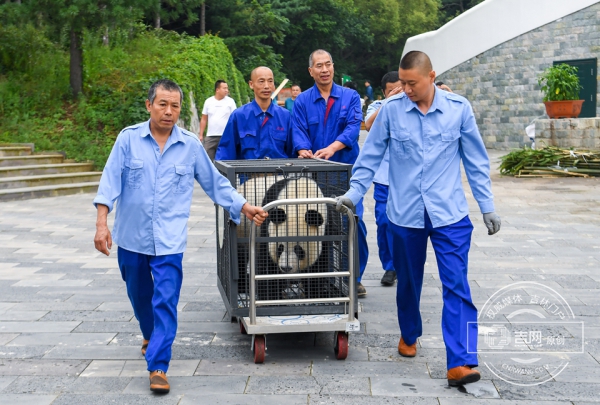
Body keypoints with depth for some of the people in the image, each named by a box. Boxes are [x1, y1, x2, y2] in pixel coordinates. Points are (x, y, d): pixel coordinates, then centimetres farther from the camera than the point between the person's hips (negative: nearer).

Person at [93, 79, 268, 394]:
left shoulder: (191, 145, 0)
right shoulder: (129, 139, -3)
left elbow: (215, 183, 8)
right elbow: (110, 181, -6)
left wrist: (245, 208, 4)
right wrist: (102, 223, -15)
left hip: (169, 240, -1)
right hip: (131, 237, 2)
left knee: (165, 301, -9)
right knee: (139, 296, 20)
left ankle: (158, 366, -2)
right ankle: (150, 336, 48)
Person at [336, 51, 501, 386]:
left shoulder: (458, 108, -3)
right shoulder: (391, 110, -4)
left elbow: (476, 160, 3)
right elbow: (371, 157, 4)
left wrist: (488, 206, 4)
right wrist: (354, 192, -5)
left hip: (450, 214, -1)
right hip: (405, 214, 1)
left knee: (457, 286, -6)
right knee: (408, 282, 17)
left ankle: (460, 362, -5)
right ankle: (409, 335, 41)